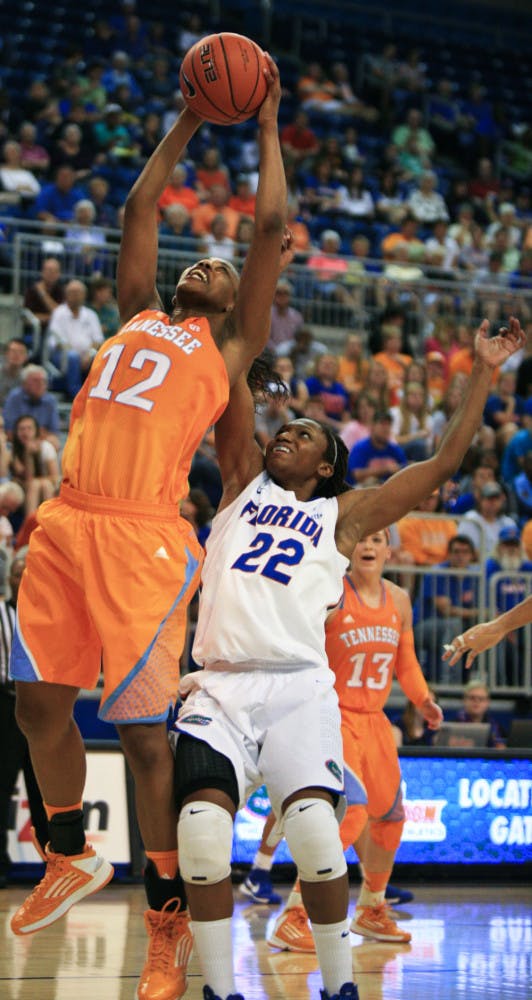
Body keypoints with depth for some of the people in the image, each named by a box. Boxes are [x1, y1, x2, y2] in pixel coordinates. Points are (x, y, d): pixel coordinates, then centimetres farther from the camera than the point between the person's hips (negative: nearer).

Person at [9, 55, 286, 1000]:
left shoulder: (231, 346, 11)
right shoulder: (136, 317, 23)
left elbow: (272, 227, 9)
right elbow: (139, 207, 27)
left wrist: (267, 125, 18)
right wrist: (189, 122, 31)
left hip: (143, 538, -5)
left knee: (144, 729, -6)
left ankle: (169, 920, 4)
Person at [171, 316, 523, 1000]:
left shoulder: (344, 515, 18)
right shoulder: (243, 480, 22)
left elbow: (444, 463, 17)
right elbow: (232, 385, 15)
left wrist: (483, 372, 19)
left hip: (298, 687, -1)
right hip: (219, 686, 1)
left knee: (313, 827, -22)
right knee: (202, 827, -20)